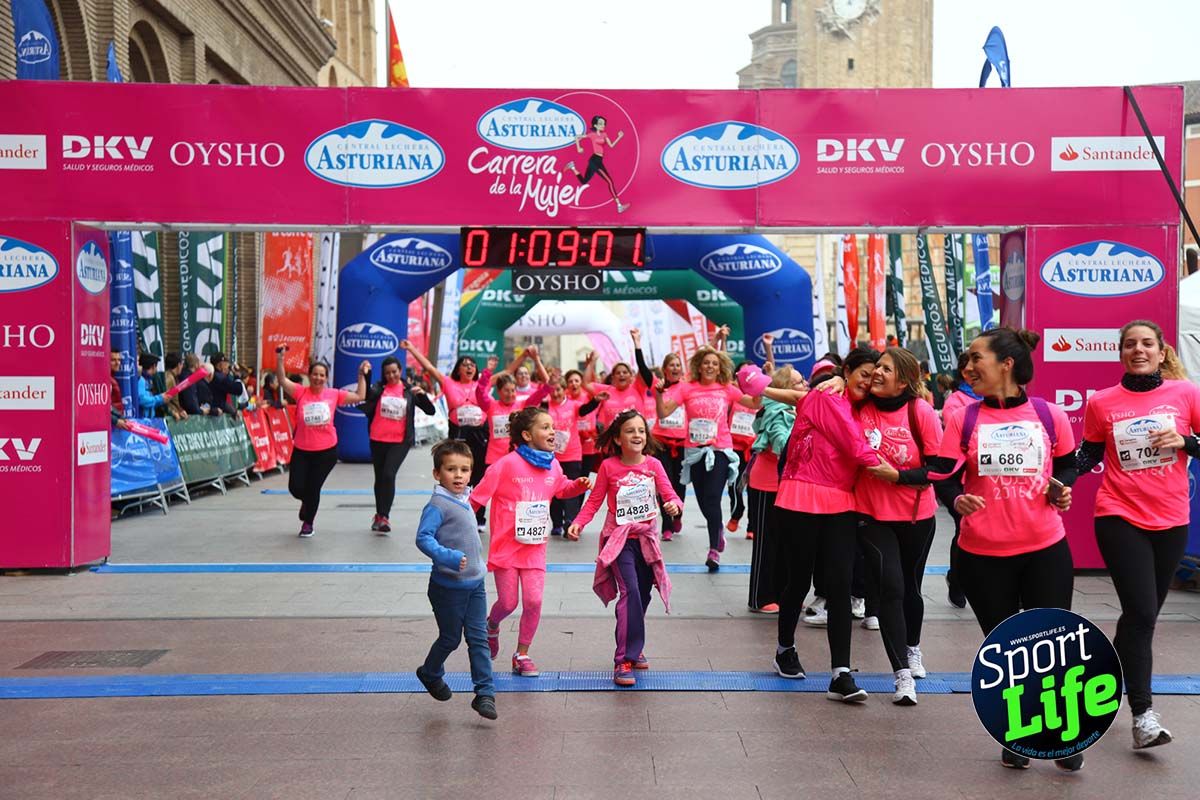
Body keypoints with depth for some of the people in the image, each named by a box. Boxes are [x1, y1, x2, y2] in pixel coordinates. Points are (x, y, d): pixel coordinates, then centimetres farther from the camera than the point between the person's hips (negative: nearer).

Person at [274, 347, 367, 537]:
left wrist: (362, 375, 3)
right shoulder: (301, 392, -5)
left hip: (327, 451, 0)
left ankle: (308, 523, 28)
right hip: (301, 450, 0)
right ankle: (308, 502, 38)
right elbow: (282, 380, -15)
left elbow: (360, 396, 7)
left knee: (313, 488, 4)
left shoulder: (334, 394, -1)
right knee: (296, 487, -1)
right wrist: (280, 358, -24)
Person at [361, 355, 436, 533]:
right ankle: (380, 515, 29)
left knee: (389, 475, -18)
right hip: (378, 440, 2)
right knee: (379, 477, 13)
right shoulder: (378, 388, 3)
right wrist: (366, 375, -24)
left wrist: (423, 395, -15)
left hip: (400, 441, -2)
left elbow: (430, 410, 2)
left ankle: (383, 516, -15)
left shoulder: (409, 391, 3)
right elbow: (365, 397, -16)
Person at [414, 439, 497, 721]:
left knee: (478, 638, 3)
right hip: (448, 586, -6)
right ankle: (430, 674, 37)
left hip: (475, 583, 6)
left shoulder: (464, 500, 7)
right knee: (450, 638, 10)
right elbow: (423, 538, -26)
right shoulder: (437, 505, -17)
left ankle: (485, 692, 5)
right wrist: (447, 557, -39)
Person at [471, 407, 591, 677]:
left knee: (533, 601, -4)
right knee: (508, 603, 3)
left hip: (535, 546, 4)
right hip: (506, 544, -4)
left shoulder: (552, 465, 2)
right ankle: (491, 626, 39)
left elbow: (562, 488, 23)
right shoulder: (507, 464, -15)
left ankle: (522, 655, 15)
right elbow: (477, 497, -11)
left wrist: (579, 485, 3)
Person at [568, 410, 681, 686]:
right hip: (618, 538, -4)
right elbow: (594, 500, -4)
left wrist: (674, 504, -29)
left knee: (643, 595, 15)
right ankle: (624, 660, -13)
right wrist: (578, 523, -17)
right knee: (630, 592, -18)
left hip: (646, 537, 4)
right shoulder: (608, 466, -8)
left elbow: (668, 493, -6)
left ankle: (633, 647, 37)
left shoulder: (653, 464, -1)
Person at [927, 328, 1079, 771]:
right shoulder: (963, 419, -3)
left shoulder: (1050, 415, -1)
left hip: (1046, 549, 0)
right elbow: (943, 475, -4)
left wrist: (1063, 487, -7)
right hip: (983, 554, 0)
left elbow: (1067, 464, 14)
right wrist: (957, 500, -24)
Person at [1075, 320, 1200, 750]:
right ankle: (1143, 713, -2)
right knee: (1140, 613, -10)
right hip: (1120, 519, -2)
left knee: (1143, 614, 12)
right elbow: (1088, 456, 8)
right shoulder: (1101, 403, -2)